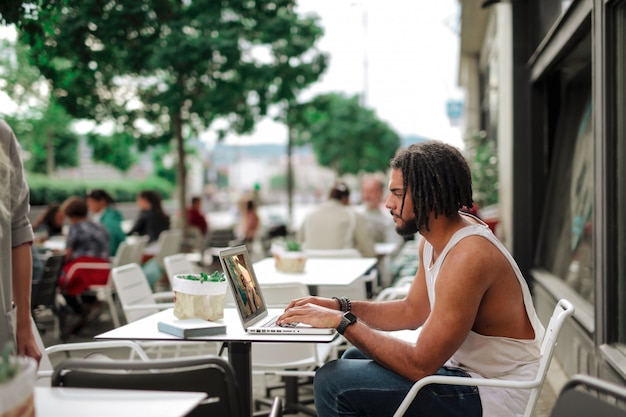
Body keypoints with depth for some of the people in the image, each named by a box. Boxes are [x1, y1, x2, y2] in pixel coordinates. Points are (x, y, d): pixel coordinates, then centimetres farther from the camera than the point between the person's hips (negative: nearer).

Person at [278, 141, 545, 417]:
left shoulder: (468, 257, -27)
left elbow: (420, 365, -27)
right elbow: (413, 311, 16)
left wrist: (342, 322, -21)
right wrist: (339, 307, 5)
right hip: (468, 366, 10)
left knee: (334, 382, -16)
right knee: (355, 358, 22)